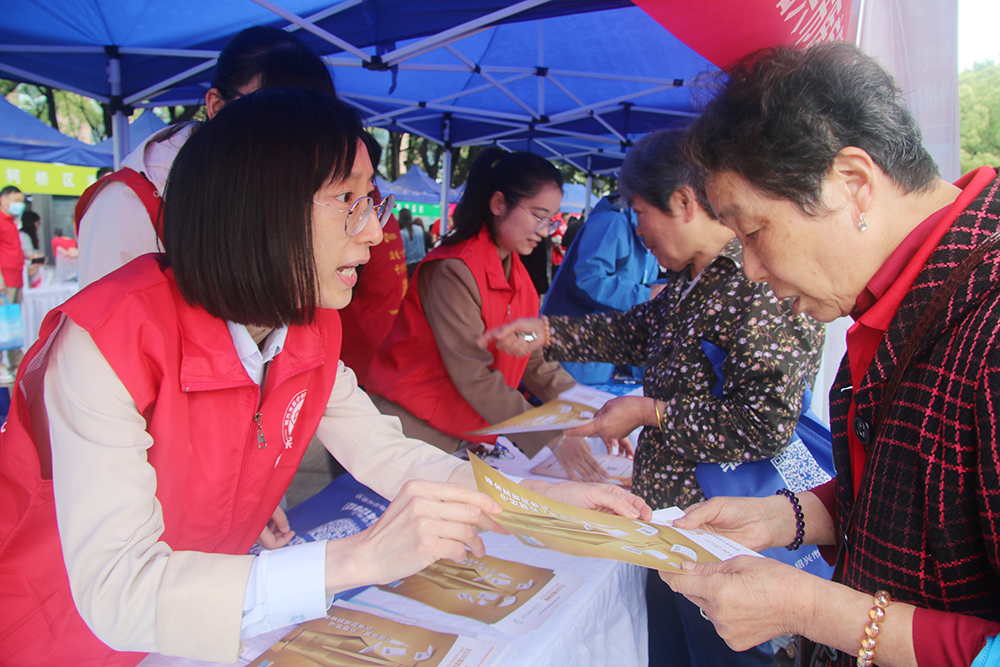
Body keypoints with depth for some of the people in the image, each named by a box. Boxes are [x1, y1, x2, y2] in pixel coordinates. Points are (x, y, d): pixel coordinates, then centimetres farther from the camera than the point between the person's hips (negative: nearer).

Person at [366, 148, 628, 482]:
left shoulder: (515, 272, 7)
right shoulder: (454, 270, -21)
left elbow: (533, 361, 5)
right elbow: (474, 377, -24)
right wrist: (552, 438, -25)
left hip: (466, 434, 8)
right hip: (413, 428, -7)